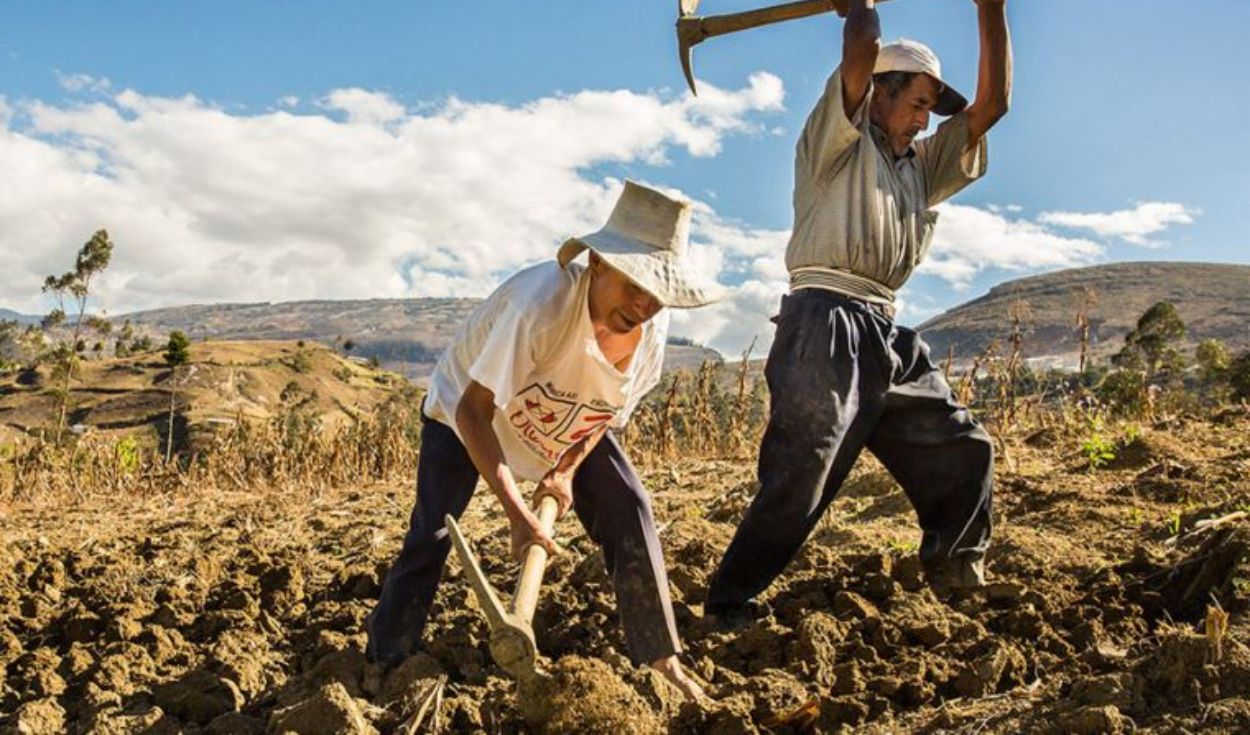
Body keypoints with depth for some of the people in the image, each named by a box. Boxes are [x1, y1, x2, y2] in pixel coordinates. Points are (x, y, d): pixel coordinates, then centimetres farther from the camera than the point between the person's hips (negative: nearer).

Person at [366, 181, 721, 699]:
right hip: (467, 408, -4)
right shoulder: (540, 302, -43)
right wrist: (518, 513, -41)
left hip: (565, 424, 5)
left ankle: (660, 656, 6)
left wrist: (567, 469, -16)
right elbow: (473, 410, -37)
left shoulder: (652, 325, -24)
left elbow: (611, 404, -4)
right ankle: (386, 665, 8)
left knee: (629, 511, -7)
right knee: (432, 533, -13)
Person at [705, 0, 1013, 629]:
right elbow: (862, 51, -9)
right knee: (799, 476, -14)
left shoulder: (920, 165, 27)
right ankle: (729, 603, -5)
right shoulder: (838, 140, 7)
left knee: (964, 451, 12)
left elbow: (992, 104, 20)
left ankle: (960, 582, 28)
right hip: (826, 322, -8)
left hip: (885, 336, 8)